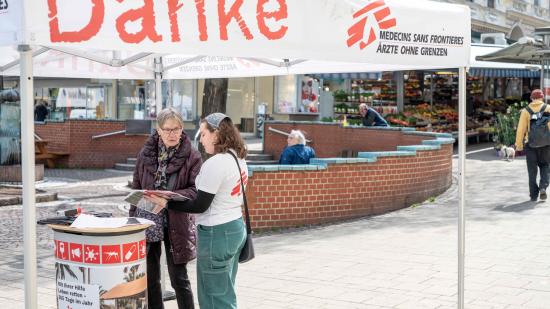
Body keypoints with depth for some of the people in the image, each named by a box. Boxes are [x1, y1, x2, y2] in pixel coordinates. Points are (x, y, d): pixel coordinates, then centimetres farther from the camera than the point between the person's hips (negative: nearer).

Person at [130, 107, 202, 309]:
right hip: (148, 222, 4)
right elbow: (136, 189, 10)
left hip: (176, 224, -3)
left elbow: (196, 191, -11)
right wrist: (133, 220, 8)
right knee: (150, 278, 11)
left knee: (179, 278, 3)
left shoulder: (191, 156, -6)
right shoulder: (146, 153, 5)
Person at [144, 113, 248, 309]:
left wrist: (166, 204, -12)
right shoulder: (238, 158, 8)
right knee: (225, 293, 19)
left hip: (216, 233, -9)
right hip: (236, 227, 9)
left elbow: (200, 205, -18)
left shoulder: (214, 164, -20)